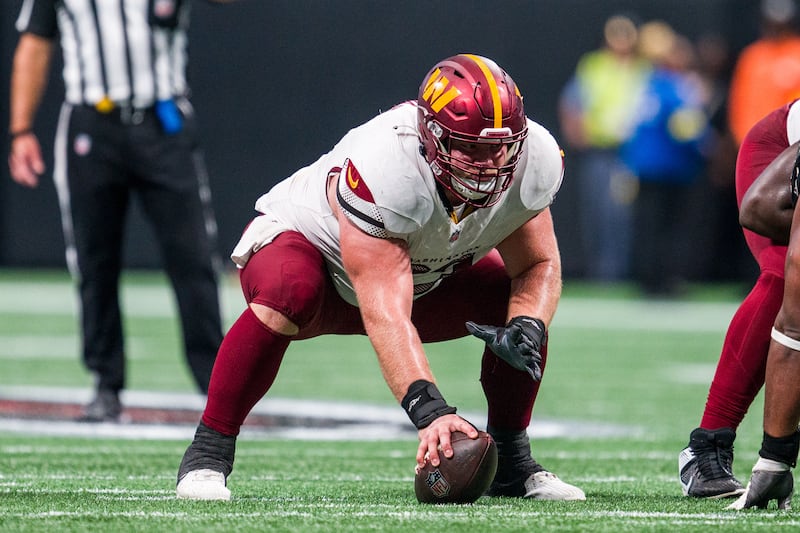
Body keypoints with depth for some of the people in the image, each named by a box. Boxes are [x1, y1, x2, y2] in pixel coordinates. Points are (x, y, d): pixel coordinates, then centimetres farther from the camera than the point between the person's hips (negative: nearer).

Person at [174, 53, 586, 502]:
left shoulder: (534, 160, -23)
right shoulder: (385, 167, -41)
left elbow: (538, 266, -8)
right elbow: (384, 314, -45)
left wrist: (528, 328, -30)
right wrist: (429, 410, -56)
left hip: (426, 275, 6)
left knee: (524, 306, -14)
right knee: (289, 293, -39)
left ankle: (511, 464, 5)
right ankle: (208, 454, -25)